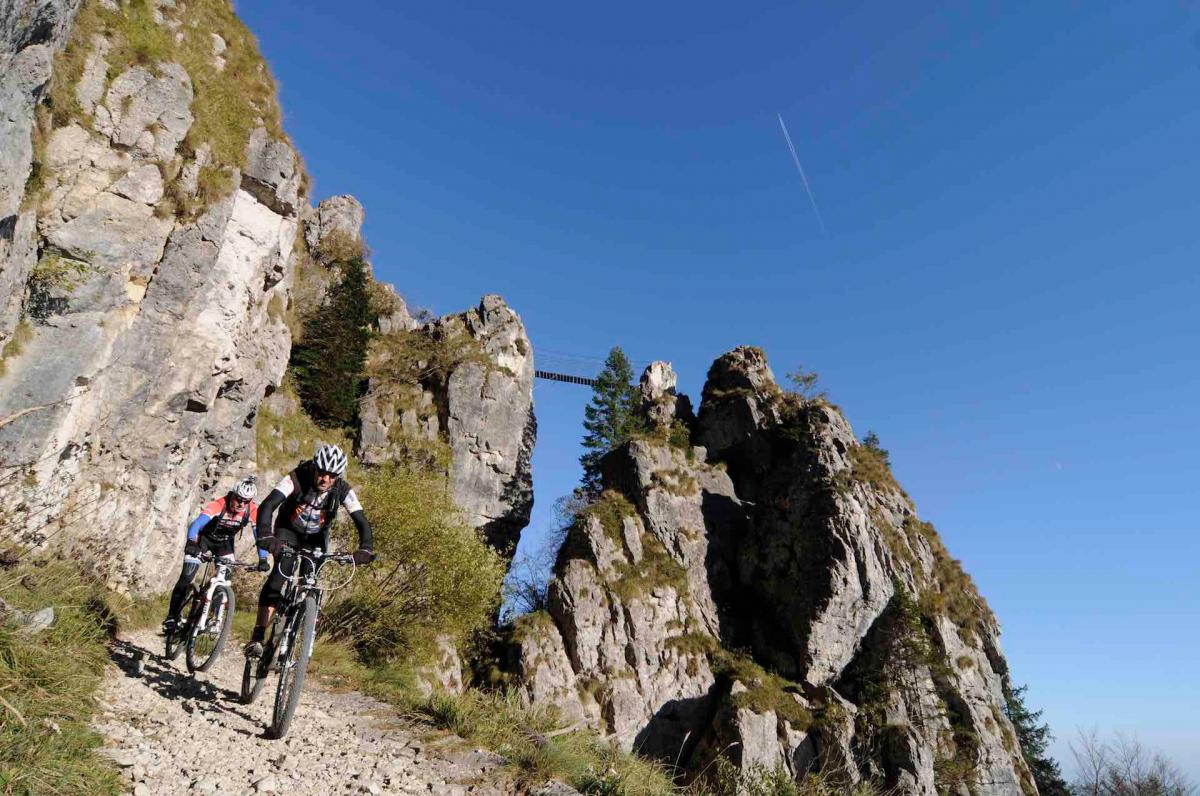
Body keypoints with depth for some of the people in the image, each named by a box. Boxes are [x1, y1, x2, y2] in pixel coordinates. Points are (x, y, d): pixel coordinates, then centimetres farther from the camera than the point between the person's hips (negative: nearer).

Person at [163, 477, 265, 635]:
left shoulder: (253, 511, -25)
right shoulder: (219, 505, -34)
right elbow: (196, 524, -44)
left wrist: (262, 560, -33)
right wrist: (191, 543, -61)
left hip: (224, 542, 3)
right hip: (203, 537, -3)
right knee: (186, 578, -10)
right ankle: (172, 617, 3)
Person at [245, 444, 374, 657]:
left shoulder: (343, 491, -25)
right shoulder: (297, 479, -31)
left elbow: (362, 521, -29)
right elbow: (267, 505, -42)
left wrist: (364, 549, -46)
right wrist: (265, 536, -58)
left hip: (316, 538, 2)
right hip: (288, 531, -2)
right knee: (279, 575, -23)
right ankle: (257, 637, -20)